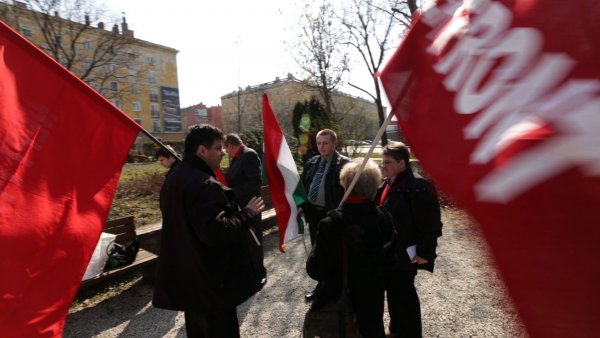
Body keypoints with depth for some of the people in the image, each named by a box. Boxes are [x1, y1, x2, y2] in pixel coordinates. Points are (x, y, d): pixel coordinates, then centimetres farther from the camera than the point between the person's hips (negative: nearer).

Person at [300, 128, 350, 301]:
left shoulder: (344, 164, -12)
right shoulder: (311, 163, 8)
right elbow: (302, 185, 13)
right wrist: (301, 206, 3)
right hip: (314, 213, 7)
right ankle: (322, 285, 37)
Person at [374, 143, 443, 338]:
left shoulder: (418, 186, -20)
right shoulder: (387, 184, 7)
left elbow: (430, 223, -20)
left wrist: (424, 253, -18)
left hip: (404, 254, -8)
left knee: (404, 294, 8)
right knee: (393, 291, 21)